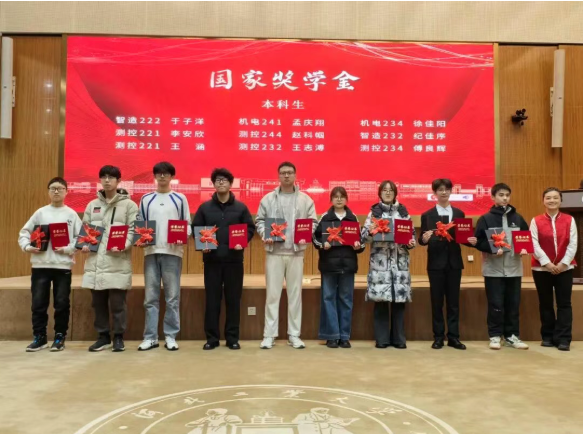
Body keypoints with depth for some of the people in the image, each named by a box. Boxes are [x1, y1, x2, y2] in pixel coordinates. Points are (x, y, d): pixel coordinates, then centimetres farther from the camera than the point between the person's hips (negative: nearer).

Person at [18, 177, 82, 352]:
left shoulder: (71, 214, 5)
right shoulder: (40, 212, 9)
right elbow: (24, 232, 10)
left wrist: (68, 249, -13)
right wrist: (26, 246, -7)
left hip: (63, 264, -1)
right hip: (40, 264, 2)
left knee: (62, 303, 4)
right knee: (38, 303, 4)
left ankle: (60, 337, 16)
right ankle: (40, 337, 16)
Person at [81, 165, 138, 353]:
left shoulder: (129, 205, 3)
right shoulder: (92, 205, 17)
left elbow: (133, 230, -4)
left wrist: (124, 246, -20)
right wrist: (84, 244, 0)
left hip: (118, 262, -4)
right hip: (95, 260, 5)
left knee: (117, 302, -1)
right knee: (98, 302, 10)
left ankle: (118, 337, 12)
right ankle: (103, 336, 22)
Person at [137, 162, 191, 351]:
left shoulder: (180, 199, 7)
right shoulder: (146, 199, 13)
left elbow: (187, 224, 5)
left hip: (172, 251, -2)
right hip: (151, 251, 2)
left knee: (172, 297, 1)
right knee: (151, 297, 4)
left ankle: (171, 336, 10)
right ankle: (150, 337, 12)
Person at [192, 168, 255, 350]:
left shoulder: (241, 207, 7)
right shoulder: (204, 207, 8)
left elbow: (250, 228, 6)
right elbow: (195, 228, 8)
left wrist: (242, 242, -11)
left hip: (234, 259, 0)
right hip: (211, 259, 0)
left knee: (233, 299, 4)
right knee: (212, 299, 3)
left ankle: (232, 338, 14)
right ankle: (212, 338, 13)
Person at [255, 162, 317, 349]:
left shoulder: (305, 199, 7)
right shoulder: (268, 198, 6)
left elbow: (313, 221, 6)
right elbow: (259, 220, 6)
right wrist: (264, 235, -12)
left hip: (296, 251, 1)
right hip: (274, 251, -1)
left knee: (295, 293, 6)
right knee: (272, 294, 1)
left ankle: (294, 334, 16)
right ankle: (269, 335, 9)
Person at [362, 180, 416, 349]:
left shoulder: (403, 211, 10)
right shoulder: (374, 211, 5)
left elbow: (411, 233, 10)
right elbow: (364, 234, -1)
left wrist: (411, 243, -10)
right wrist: (370, 231, -22)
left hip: (400, 260, 2)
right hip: (380, 260, -2)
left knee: (399, 299, 2)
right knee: (380, 299, -3)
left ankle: (398, 338, 13)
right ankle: (382, 338, 8)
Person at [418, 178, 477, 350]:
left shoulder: (459, 213, 9)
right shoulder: (427, 215, 2)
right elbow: (421, 240, -2)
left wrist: (471, 240, -13)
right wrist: (424, 238, -25)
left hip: (454, 262, 2)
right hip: (436, 262, -2)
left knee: (453, 301, 6)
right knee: (437, 301, 4)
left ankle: (453, 337, 14)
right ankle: (438, 337, 13)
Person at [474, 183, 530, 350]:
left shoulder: (518, 218, 11)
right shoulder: (485, 219, 0)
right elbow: (478, 241, -4)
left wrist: (524, 248, -6)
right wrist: (492, 249, -19)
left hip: (514, 268, 3)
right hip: (493, 269, -3)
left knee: (513, 304, 7)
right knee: (496, 304, 0)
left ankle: (511, 335, 18)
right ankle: (495, 336, 10)